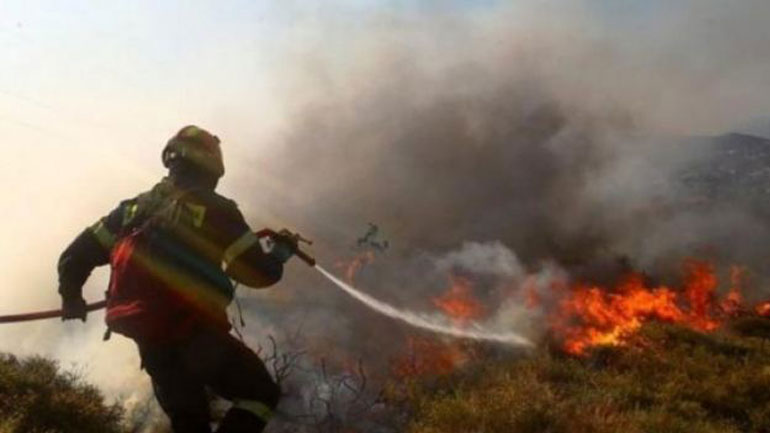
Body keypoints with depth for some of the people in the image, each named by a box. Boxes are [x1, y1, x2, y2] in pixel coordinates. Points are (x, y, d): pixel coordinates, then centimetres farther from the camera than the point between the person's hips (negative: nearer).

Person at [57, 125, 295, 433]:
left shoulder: (136, 207, 11)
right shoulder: (213, 208, -7)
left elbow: (77, 255, 14)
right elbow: (260, 272, -7)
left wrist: (71, 296, 32)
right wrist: (279, 247, 13)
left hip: (150, 346, 7)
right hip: (196, 337, -6)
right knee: (261, 394, 8)